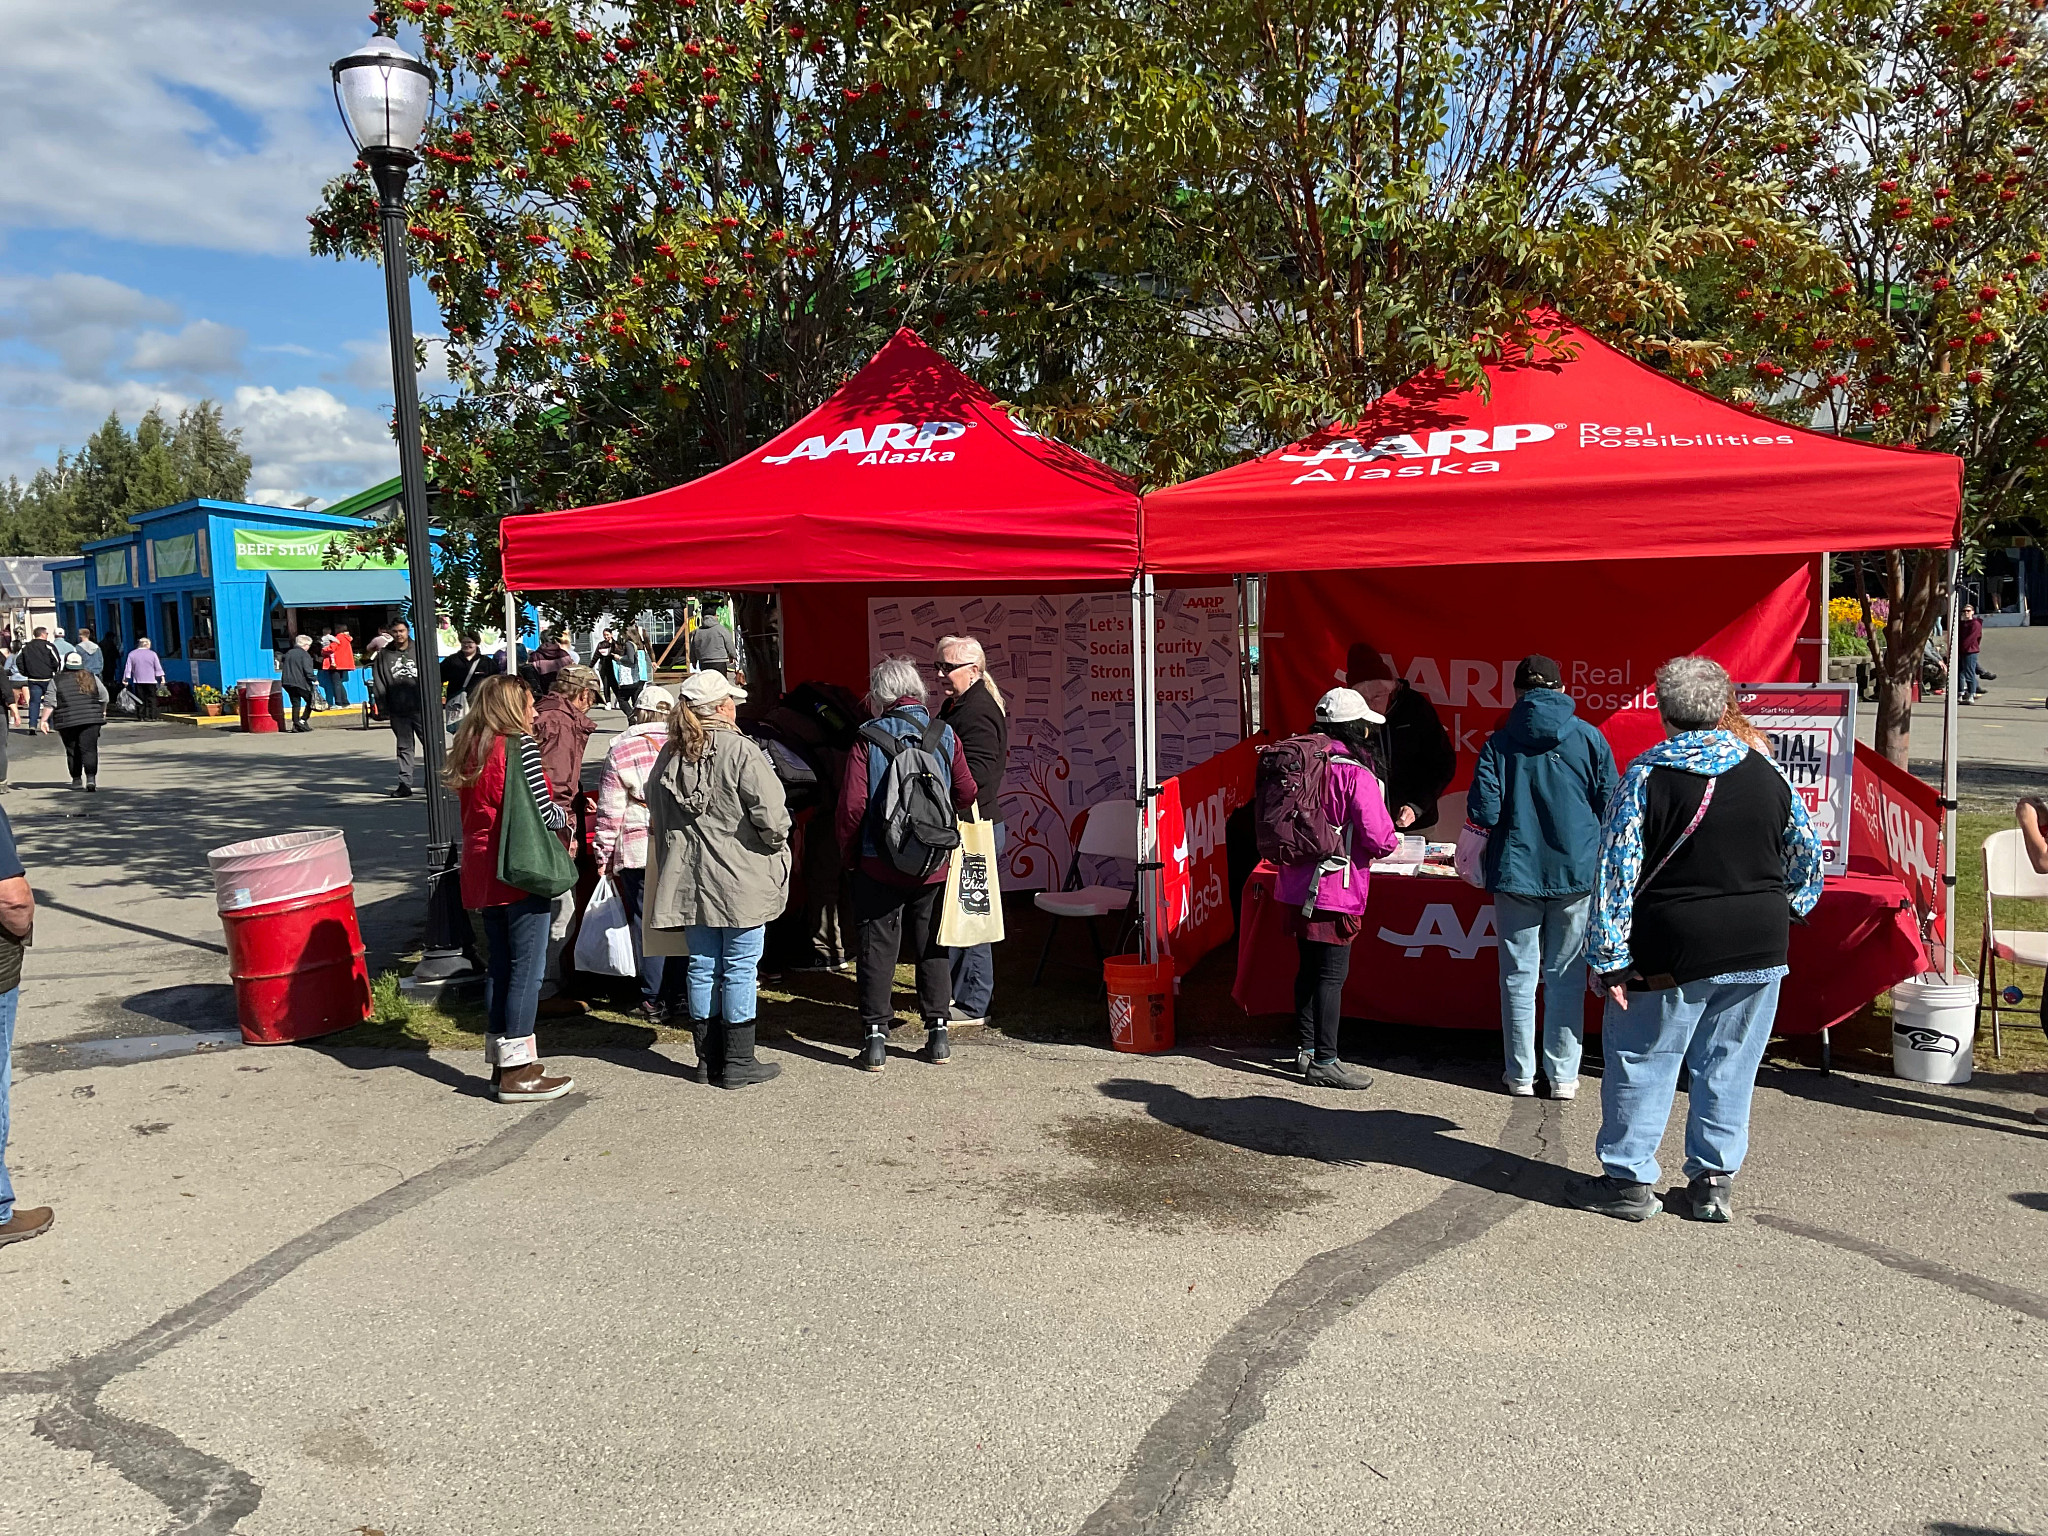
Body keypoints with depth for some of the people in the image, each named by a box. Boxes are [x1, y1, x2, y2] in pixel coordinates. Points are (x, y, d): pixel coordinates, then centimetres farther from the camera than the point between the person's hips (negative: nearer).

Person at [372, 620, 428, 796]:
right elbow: (378, 684, 6)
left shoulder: (419, 651, 4)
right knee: (404, 747, 8)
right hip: (398, 711, 2)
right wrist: (384, 709, -1)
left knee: (430, 744, -1)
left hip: (421, 709, -2)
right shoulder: (383, 655, 7)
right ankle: (404, 783, 12)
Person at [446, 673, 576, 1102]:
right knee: (527, 967, -3)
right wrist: (565, 818, 6)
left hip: (483, 872, 8)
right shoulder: (520, 745, -12)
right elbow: (543, 811, -16)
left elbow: (480, 810, 14)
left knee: (499, 964, 14)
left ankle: (501, 1063, 20)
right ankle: (518, 1072, -1)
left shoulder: (469, 751, 11)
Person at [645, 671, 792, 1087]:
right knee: (740, 969, 2)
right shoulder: (740, 751, -15)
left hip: (689, 878, 6)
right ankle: (739, 1063, 8)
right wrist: (776, 842, 1)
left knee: (702, 967, 12)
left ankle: (708, 1060, 19)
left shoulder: (668, 756, 6)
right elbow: (771, 815, -19)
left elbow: (658, 821, 13)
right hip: (740, 880, -6)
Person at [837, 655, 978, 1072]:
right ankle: (938, 1033, 18)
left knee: (877, 949, 7)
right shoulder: (944, 735, -3)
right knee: (932, 948, 14)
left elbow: (852, 806, -12)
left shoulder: (869, 738, -9)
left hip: (878, 865, -2)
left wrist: (851, 852, 3)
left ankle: (875, 1038, 9)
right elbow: (966, 794, -2)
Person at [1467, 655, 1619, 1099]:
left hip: (1516, 873, 0)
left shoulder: (1500, 742, -3)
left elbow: (1483, 813, -10)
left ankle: (1521, 1074, 14)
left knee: (1519, 975, 8)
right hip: (1577, 873, 1)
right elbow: (1610, 809, 0)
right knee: (1566, 976, 9)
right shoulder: (1590, 738, -1)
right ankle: (1563, 1076, 14)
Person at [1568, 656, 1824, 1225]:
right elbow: (1808, 852, 13)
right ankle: (1714, 1181, 20)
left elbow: (1616, 868, -13)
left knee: (1642, 1062, 7)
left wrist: (1610, 958, -10)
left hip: (1673, 953, -4)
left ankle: (1628, 1179, 15)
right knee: (1730, 1066, 13)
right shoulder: (1766, 772, 4)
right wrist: (1785, 909, 27)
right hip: (1760, 951, 4)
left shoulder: (1646, 775, -9)